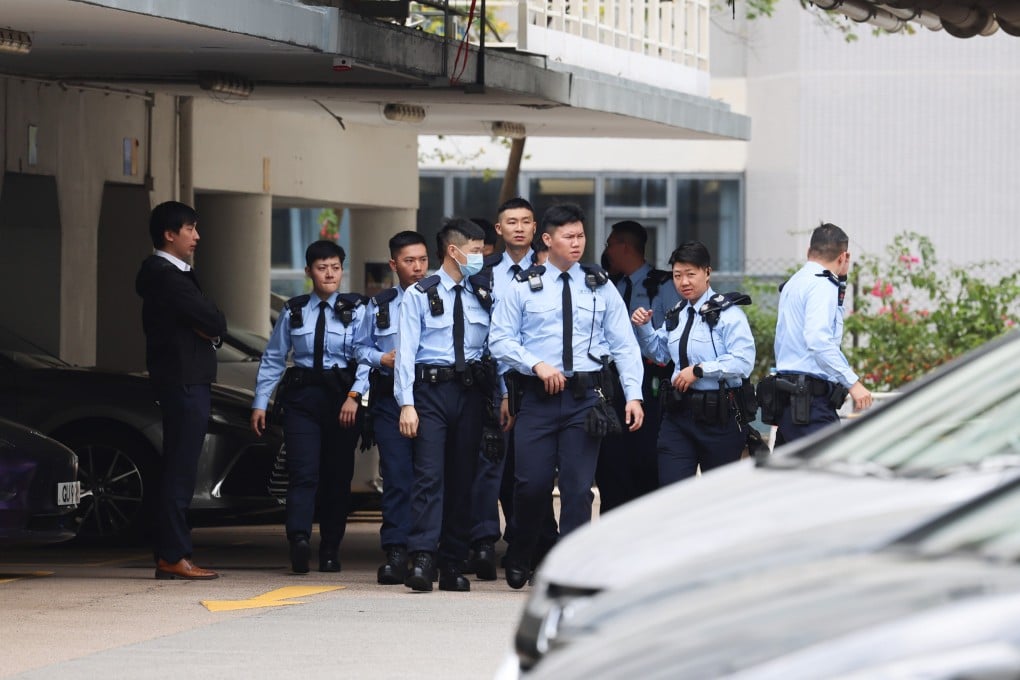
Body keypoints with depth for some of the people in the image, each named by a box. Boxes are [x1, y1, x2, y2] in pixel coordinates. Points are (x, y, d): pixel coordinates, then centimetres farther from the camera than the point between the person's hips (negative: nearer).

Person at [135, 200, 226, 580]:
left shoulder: (169, 274, 18)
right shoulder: (168, 277, -14)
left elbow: (211, 322, 14)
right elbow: (214, 321, -18)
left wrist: (207, 330, -5)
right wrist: (212, 329, 2)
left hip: (184, 380, 11)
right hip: (185, 379, -11)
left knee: (177, 471, 12)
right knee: (180, 470, -11)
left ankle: (169, 556, 15)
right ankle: (173, 558, -12)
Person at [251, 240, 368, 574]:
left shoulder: (355, 310, 3)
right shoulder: (293, 312, 9)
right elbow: (273, 358, 12)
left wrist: (353, 396, -22)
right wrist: (260, 402, 6)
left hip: (342, 398, 0)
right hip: (302, 396, 0)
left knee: (338, 476, 5)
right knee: (303, 472, -13)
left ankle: (330, 549, 13)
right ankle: (299, 540, -28)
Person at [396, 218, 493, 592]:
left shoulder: (484, 298, 13)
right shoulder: (419, 295, 2)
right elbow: (406, 351, -3)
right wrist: (406, 404, -11)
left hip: (470, 393, 4)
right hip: (431, 390, -4)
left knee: (462, 478, 5)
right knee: (429, 475, -14)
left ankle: (452, 566, 10)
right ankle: (422, 560, -21)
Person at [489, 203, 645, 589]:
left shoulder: (601, 288, 7)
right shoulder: (524, 287, 4)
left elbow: (624, 345, 5)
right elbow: (500, 339, 3)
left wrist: (633, 395, -5)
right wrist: (537, 364, -12)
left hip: (586, 397, 1)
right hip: (538, 398, -1)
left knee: (578, 486, -1)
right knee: (532, 483, -2)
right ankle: (519, 560, 21)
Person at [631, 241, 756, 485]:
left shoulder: (728, 314, -11)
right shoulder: (676, 316, 13)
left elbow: (743, 361, -20)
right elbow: (659, 352, 28)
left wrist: (699, 370, -20)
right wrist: (643, 328, 10)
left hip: (719, 415, -6)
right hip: (678, 412, 6)